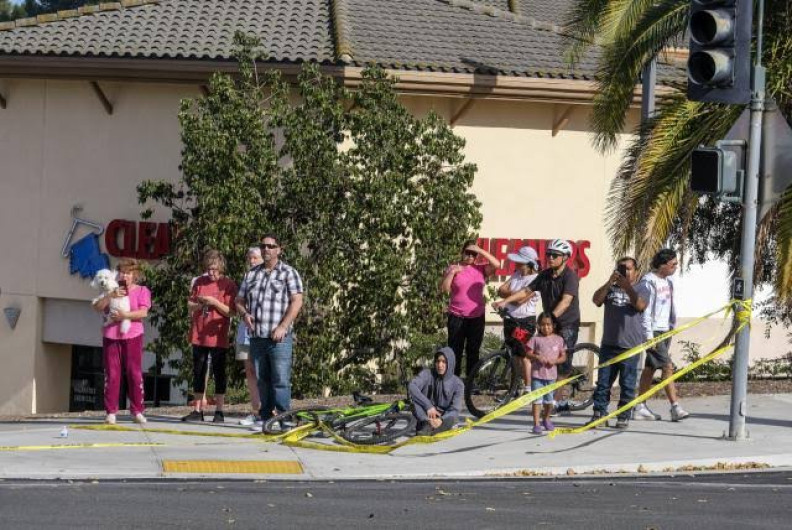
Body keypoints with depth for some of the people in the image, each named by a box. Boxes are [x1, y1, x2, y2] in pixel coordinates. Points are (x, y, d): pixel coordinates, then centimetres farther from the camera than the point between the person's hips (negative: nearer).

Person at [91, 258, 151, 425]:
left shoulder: (142, 291, 6)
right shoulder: (112, 290, 15)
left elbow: (143, 312, -9)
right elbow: (97, 307, 1)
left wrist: (125, 315, -21)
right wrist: (111, 295, -14)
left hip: (132, 336, -2)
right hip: (111, 336, 2)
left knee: (135, 373, -1)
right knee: (111, 374, 0)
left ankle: (137, 411, 5)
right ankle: (111, 412, 2)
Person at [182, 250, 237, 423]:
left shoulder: (228, 285, -3)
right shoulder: (199, 282, 8)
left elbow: (230, 311, -7)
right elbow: (189, 306, 11)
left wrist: (214, 302, -20)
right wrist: (199, 304, -10)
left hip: (218, 336, -4)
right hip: (198, 335, 4)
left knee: (219, 373, 1)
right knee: (198, 372, 8)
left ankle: (219, 411, 7)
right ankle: (197, 410, 13)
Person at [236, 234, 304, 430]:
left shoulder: (289, 273, 2)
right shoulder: (251, 274, 17)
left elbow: (297, 301, -7)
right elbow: (239, 301, 21)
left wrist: (282, 327, -15)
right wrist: (245, 314, -2)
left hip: (278, 338, -5)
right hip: (256, 338, 5)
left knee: (281, 381, -9)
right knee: (262, 381, 8)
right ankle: (266, 418, 14)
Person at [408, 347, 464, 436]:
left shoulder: (457, 384, -9)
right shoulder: (427, 374, -10)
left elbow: (455, 410, -17)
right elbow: (411, 386, -28)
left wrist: (441, 420, -38)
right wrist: (428, 406, -37)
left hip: (444, 417, -1)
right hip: (426, 414, 1)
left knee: (451, 418, -35)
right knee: (415, 395, -27)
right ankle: (426, 424, -40)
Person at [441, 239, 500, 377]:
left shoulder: (480, 269, 6)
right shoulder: (453, 268, 3)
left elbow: (496, 264, -11)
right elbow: (444, 288, -5)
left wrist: (480, 250, -11)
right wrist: (452, 272, -14)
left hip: (476, 317, 2)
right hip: (457, 317, -2)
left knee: (473, 352, 8)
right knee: (455, 352, -2)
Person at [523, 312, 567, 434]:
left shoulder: (558, 339, 4)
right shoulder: (536, 339, -1)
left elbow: (563, 357, 6)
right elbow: (528, 353, 0)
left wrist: (555, 361, -13)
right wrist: (536, 357, -19)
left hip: (551, 374, 2)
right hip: (537, 374, -2)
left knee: (549, 400, 13)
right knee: (537, 399, -6)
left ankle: (546, 420, 33)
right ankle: (536, 424, -6)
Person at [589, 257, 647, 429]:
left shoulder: (639, 290, 7)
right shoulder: (610, 289, 14)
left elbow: (640, 305, -14)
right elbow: (596, 300, -3)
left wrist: (627, 286, -17)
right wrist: (610, 282, -12)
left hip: (630, 346, -2)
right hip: (609, 344, 3)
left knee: (627, 384, 2)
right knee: (603, 382, 3)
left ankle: (624, 417, 8)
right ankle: (599, 413, 7)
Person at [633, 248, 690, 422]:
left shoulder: (668, 282, 13)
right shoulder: (648, 282, -14)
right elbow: (645, 311, -16)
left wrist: (672, 326, 15)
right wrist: (649, 335, -18)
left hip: (664, 330, 9)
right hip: (653, 331, -9)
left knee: (650, 368, 11)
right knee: (667, 367, -13)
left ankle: (640, 407, 15)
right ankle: (675, 407, -15)